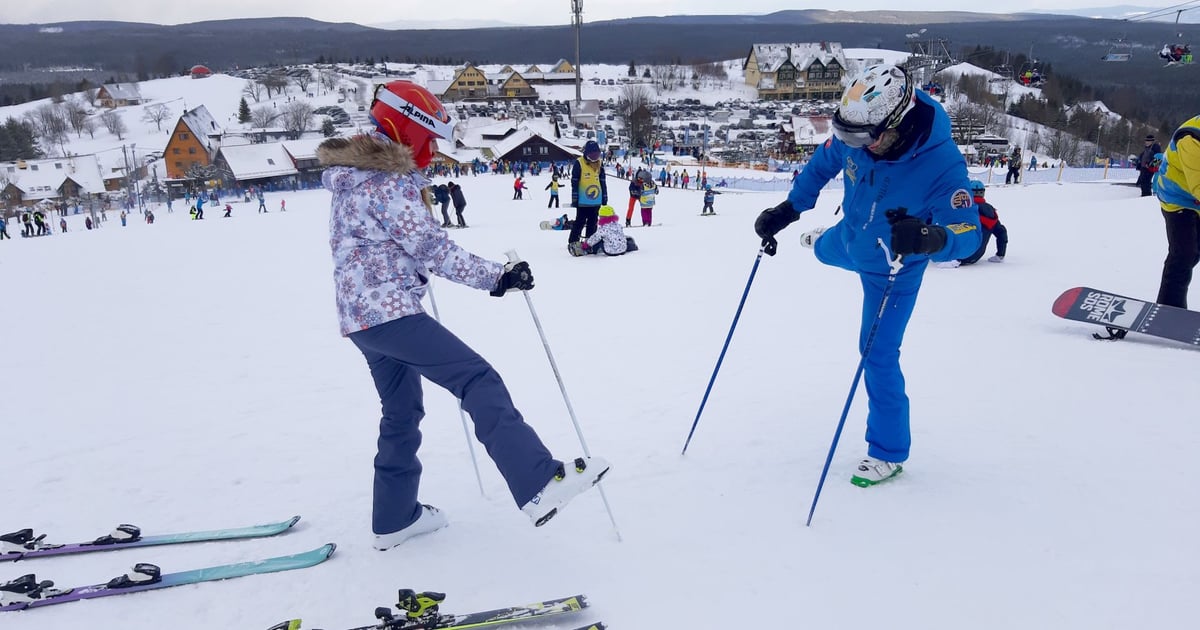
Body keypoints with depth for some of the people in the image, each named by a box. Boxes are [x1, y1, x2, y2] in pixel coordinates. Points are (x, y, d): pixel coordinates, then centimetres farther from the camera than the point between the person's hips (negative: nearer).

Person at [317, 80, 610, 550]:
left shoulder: (350, 176, 15)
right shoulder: (390, 184, -15)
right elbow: (434, 250, -17)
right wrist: (497, 277, -12)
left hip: (359, 315, 10)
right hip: (391, 312, -10)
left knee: (402, 411, 18)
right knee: (479, 380, -16)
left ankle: (394, 517, 28)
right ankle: (539, 484, -25)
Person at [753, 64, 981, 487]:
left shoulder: (941, 165, -40)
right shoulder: (857, 135, -26)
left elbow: (968, 235, -39)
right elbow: (825, 162, -5)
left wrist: (930, 238, -62)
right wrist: (788, 210, -10)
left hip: (893, 268, -5)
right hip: (850, 241, 5)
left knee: (878, 356, -2)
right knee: (826, 249, 37)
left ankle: (888, 453, 17)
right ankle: (816, 241, 80)